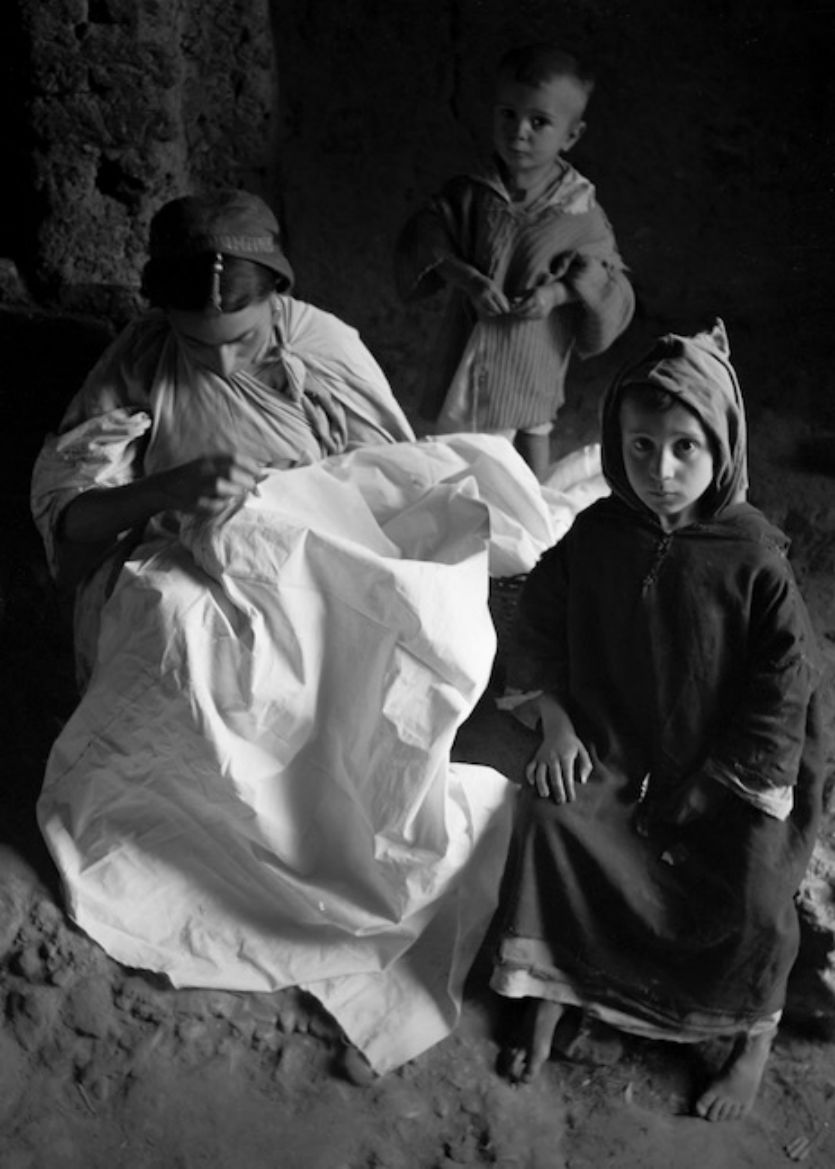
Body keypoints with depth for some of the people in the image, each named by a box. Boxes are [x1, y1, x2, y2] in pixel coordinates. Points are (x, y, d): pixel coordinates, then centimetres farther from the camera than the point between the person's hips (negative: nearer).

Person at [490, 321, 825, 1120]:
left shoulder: (753, 558, -15)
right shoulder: (594, 536, -7)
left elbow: (786, 684, -10)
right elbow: (542, 620, 9)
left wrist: (729, 787, -12)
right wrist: (556, 723, 0)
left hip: (725, 768, -3)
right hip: (611, 750, 3)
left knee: (755, 893, -20)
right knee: (548, 823, -20)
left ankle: (755, 1036, 9)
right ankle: (546, 996, 1)